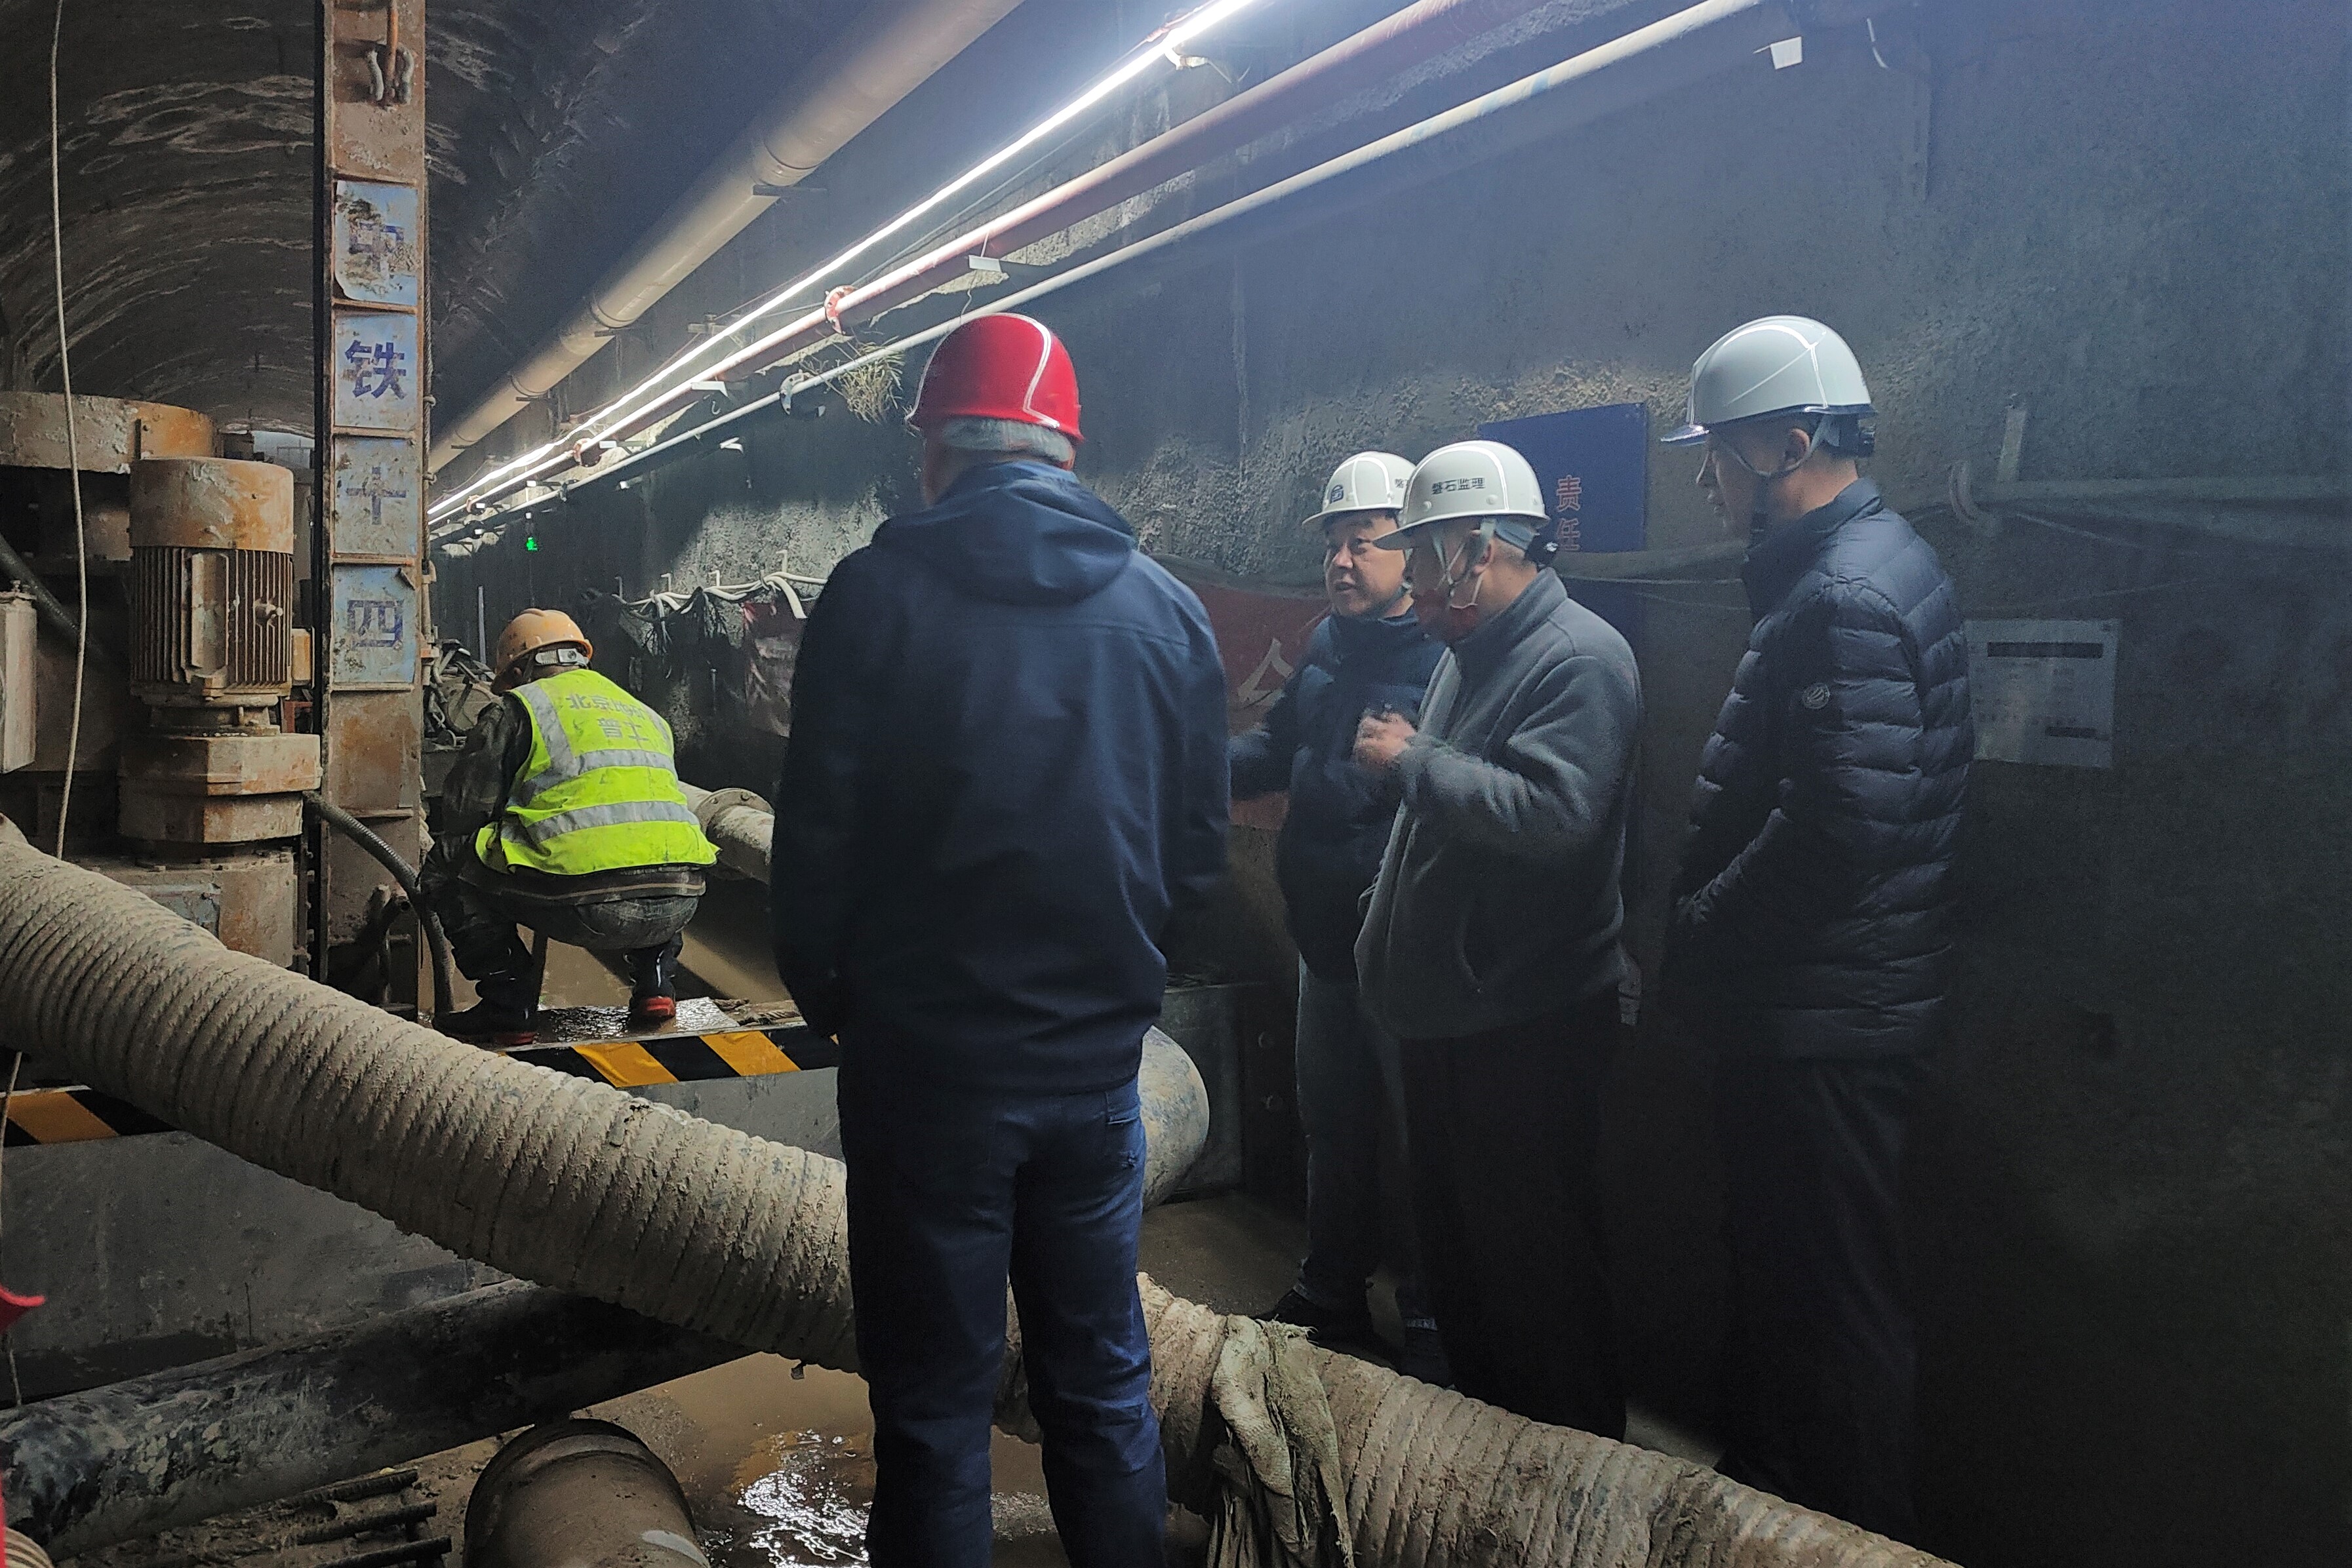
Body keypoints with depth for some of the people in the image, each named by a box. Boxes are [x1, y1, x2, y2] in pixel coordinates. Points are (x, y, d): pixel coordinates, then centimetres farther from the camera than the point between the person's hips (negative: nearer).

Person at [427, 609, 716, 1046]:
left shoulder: (516, 708, 14)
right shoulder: (648, 714, 30)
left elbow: (461, 813, 13)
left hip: (586, 903, -5)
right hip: (676, 906, 5)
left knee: (443, 871, 19)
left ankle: (510, 1003, 12)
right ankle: (655, 980, 23)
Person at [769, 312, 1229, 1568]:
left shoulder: (878, 590, -9)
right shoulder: (1168, 607, 0)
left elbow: (817, 838, -8)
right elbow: (1197, 853, 5)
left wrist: (825, 995, 8)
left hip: (925, 1054, -3)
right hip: (1098, 1056, 4)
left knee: (934, 1400, 11)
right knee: (1102, 1381, 18)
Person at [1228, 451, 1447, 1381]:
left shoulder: (1449, 653, -17)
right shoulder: (1329, 643, 10)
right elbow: (1279, 748, 21)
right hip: (1325, 938, 8)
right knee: (1331, 1126, 21)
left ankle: (1433, 1328, 24)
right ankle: (1331, 1297, 40)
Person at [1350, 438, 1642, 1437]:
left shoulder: (1578, 659, -16)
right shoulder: (1470, 653, 15)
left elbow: (1552, 812, -32)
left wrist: (1414, 762, -21)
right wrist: (1391, 922, 21)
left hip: (1531, 1022, -10)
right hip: (1449, 1005, 10)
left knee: (1536, 1251, 2)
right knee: (1452, 1231, 20)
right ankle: (1482, 1409, 37)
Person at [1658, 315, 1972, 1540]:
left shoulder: (1851, 596, -21)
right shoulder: (1855, 566, 13)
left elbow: (1839, 829, -29)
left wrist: (1699, 935, -14)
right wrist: (1710, 942, 12)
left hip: (1825, 1026, -11)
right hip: (1802, 1011, 11)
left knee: (1831, 1298, 4)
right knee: (1776, 1269, 23)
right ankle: (1760, 1486, 40)